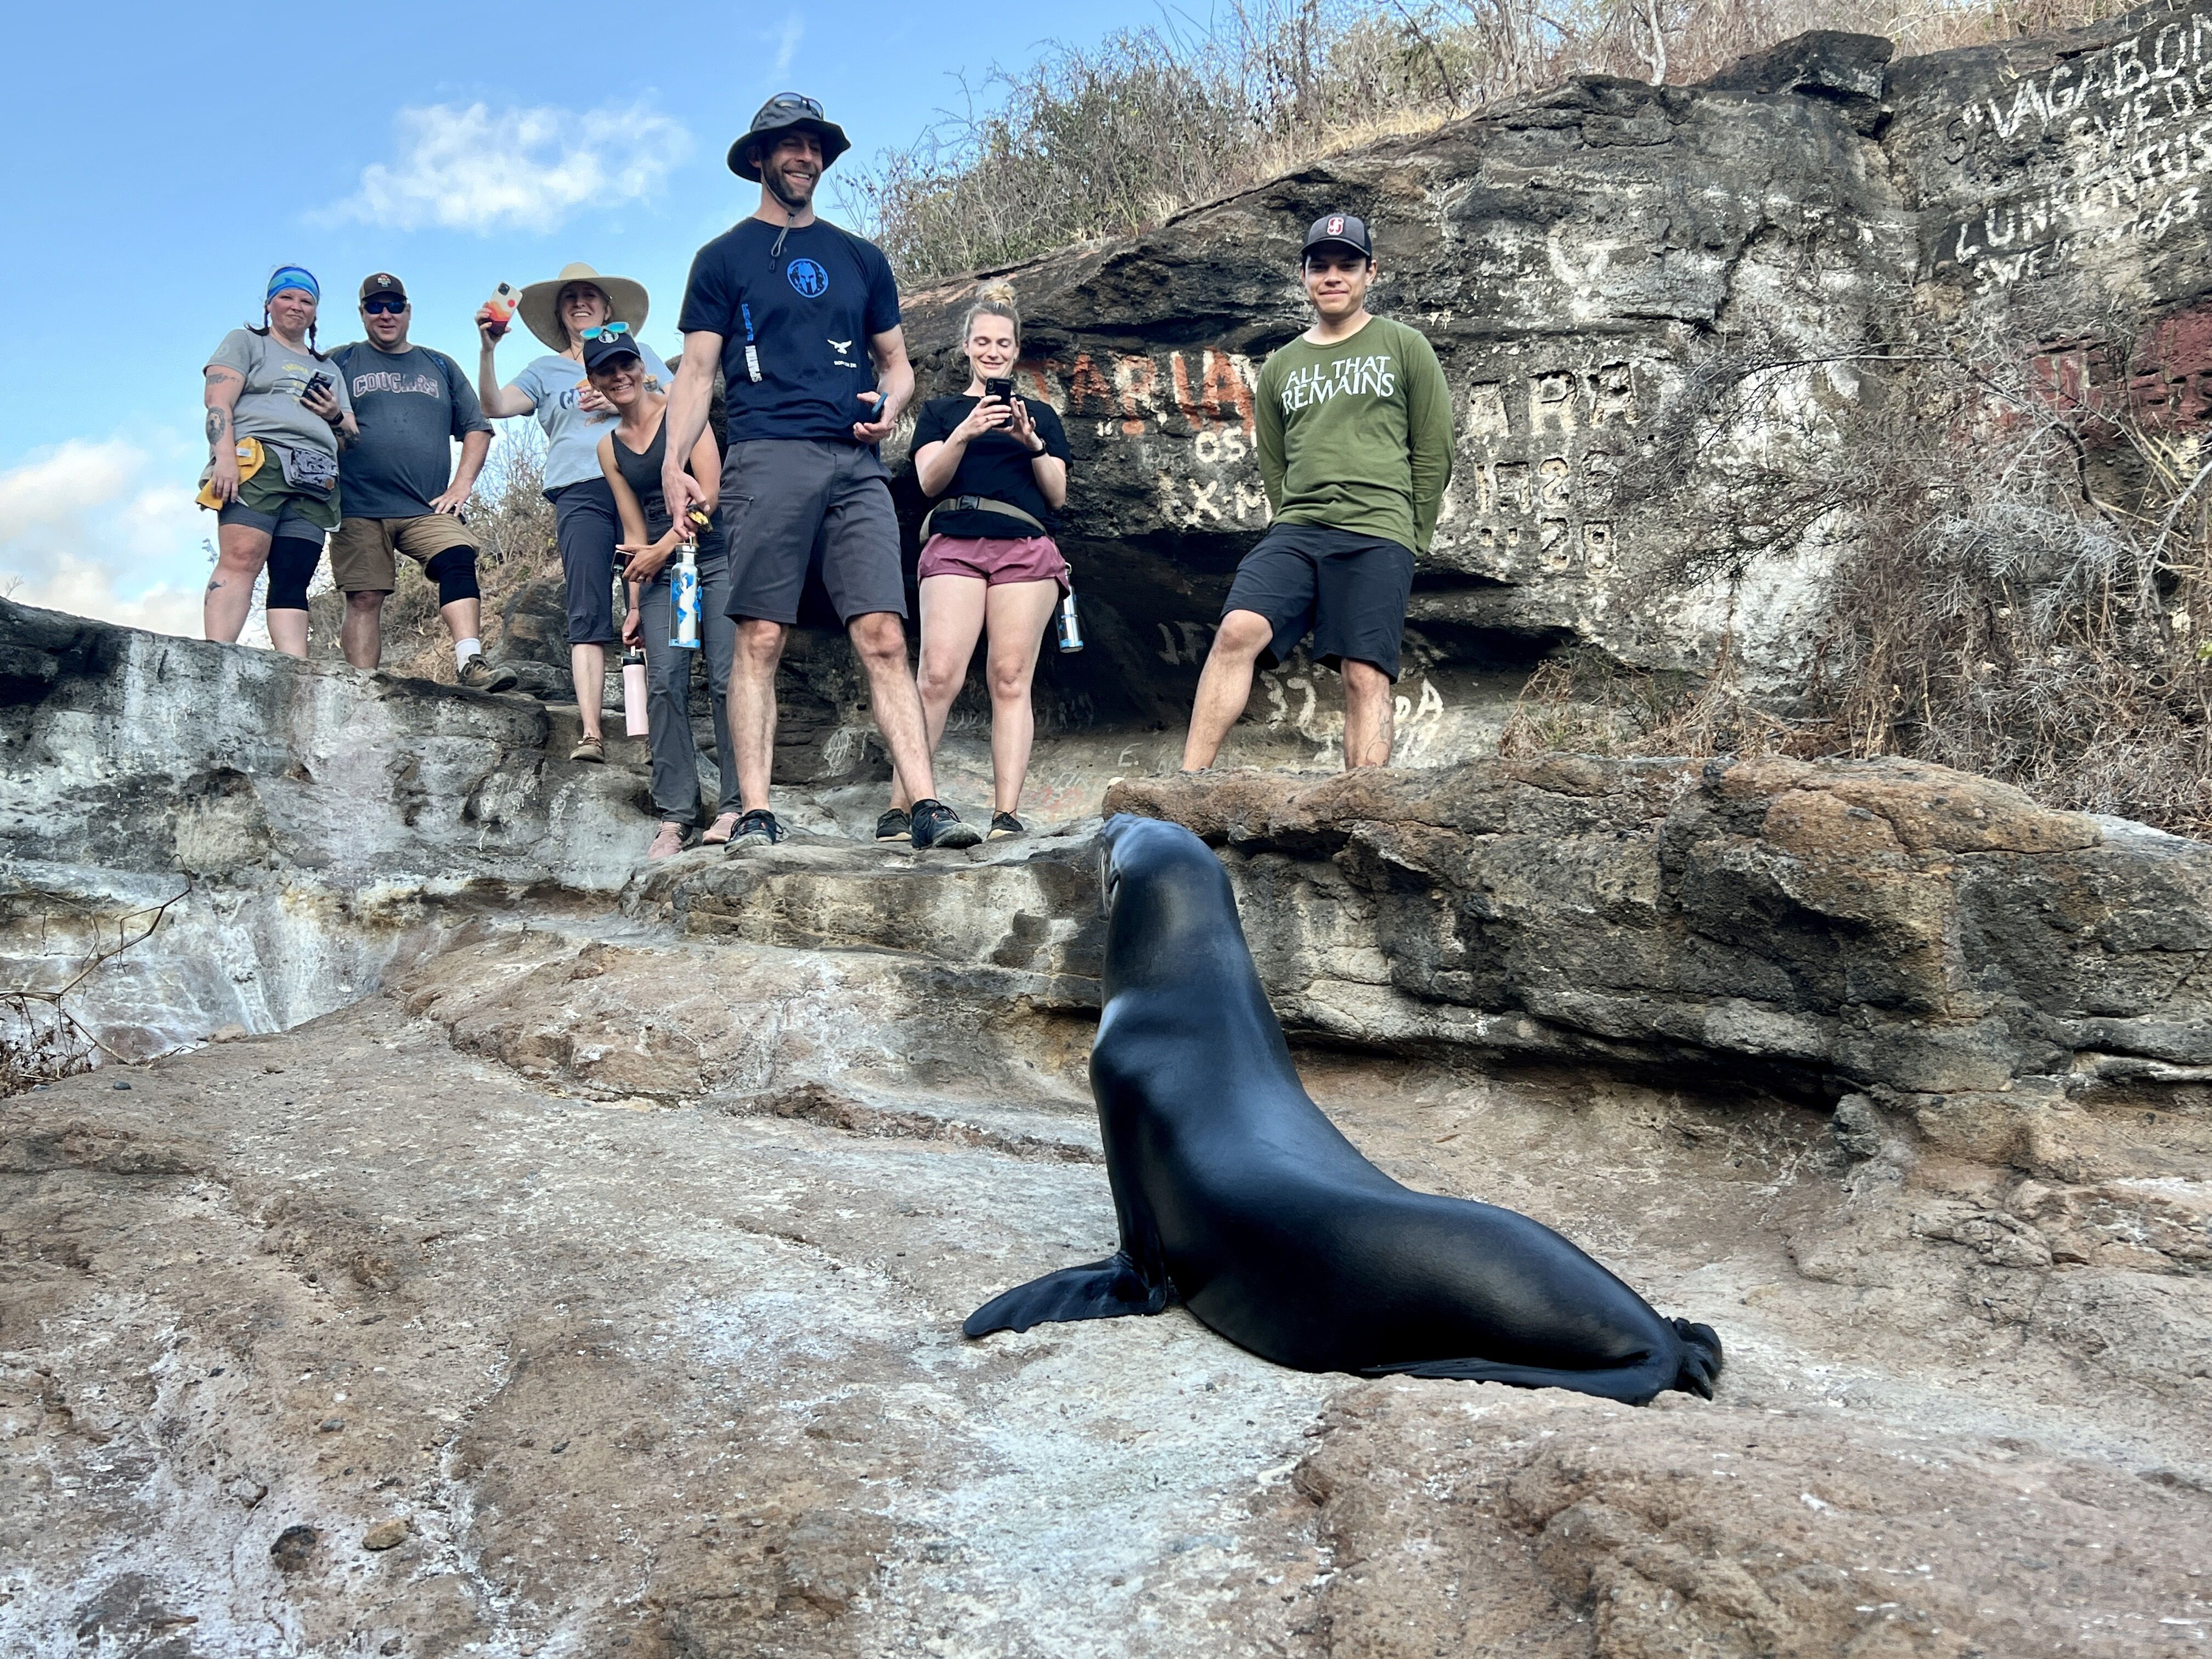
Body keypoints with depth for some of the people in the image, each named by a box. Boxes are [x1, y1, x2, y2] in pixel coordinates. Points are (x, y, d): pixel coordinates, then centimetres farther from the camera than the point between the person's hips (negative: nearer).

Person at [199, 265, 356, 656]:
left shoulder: (328, 370, 33)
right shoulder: (246, 342, 18)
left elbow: (353, 438, 29)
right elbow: (218, 402, 2)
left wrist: (336, 416, 5)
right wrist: (225, 458, -15)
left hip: (314, 481, 5)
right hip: (257, 463, -5)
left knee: (293, 583, -8)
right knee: (240, 562, -22)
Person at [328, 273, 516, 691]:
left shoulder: (440, 367, 21)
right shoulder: (341, 363, 15)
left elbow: (477, 427, 18)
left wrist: (461, 486, 4)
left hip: (429, 508, 1)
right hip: (360, 506, -1)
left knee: (458, 561, -24)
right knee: (364, 598, -6)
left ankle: (470, 662, -35)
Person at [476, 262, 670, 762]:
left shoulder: (634, 351, 24)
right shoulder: (546, 370, 24)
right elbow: (495, 406, 9)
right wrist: (488, 350, -5)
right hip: (580, 494, 1)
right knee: (587, 612, -12)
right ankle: (590, 733, -20)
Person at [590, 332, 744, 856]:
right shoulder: (610, 448, 15)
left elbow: (710, 493, -6)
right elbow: (635, 533, 15)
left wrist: (664, 547, -10)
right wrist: (635, 604, 11)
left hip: (716, 556, -4)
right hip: (662, 573, 4)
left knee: (727, 678, -11)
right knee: (664, 683, -9)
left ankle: (737, 805, -6)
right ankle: (675, 814, -7)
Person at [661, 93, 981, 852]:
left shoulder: (860, 258, 23)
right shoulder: (725, 257, 14)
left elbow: (896, 361, 25)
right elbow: (697, 370, 7)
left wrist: (889, 402, 1)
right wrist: (673, 462, -8)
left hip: (855, 465, 2)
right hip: (767, 457, -2)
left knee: (883, 637, -9)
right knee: (760, 639, -8)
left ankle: (926, 807, -14)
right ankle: (755, 817, -7)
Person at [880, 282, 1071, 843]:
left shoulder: (1040, 414, 22)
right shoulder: (940, 410, 20)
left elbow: (1058, 495, 12)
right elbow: (930, 480, 4)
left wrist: (1033, 444, -5)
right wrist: (966, 433, -12)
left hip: (1025, 549, 1)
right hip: (955, 545, -1)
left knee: (1010, 680, -9)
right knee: (938, 676, -16)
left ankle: (1006, 815, -12)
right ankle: (899, 808, -14)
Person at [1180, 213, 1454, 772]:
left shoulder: (1405, 348, 11)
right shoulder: (1281, 366, 20)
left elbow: (1434, 453, 9)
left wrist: (1406, 541, 6)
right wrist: (1299, 525, 11)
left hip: (1377, 537, -2)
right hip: (1294, 533, 3)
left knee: (1366, 677, -10)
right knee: (1237, 630, -19)